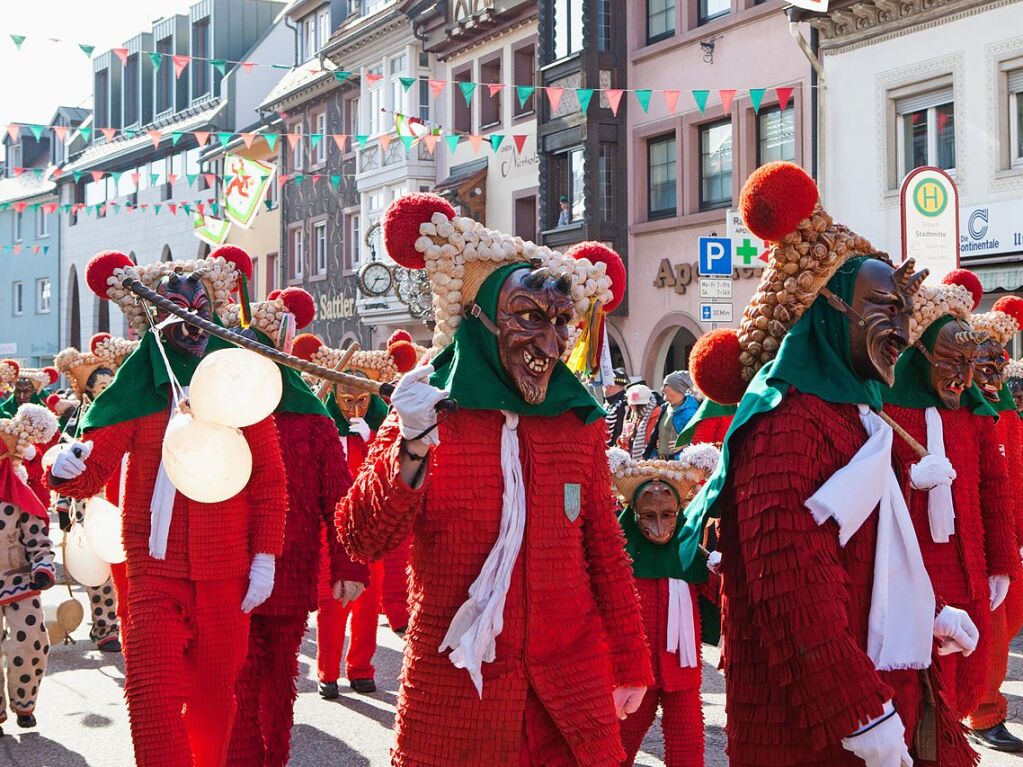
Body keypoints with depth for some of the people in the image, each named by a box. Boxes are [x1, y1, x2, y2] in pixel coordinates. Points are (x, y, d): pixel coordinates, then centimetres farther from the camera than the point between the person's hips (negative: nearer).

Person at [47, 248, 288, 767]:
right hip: (154, 568, -1)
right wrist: (69, 468, -27)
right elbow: (95, 467, -5)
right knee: (153, 695, -8)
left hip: (227, 573, 1)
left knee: (215, 695, 10)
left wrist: (265, 557, -3)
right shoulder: (136, 387, 1)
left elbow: (270, 482, 3)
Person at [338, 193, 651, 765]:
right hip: (456, 681, -2)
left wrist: (629, 663, 14)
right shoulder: (428, 412, -3)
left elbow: (605, 550, 11)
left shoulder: (579, 421, 3)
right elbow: (362, 541, -10)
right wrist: (410, 452, -24)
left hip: (572, 681, 3)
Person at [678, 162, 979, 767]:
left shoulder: (850, 415, 13)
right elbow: (792, 585, -26)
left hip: (885, 689, 10)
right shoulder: (788, 423, -18)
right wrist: (863, 717, -25)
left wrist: (930, 613, 20)